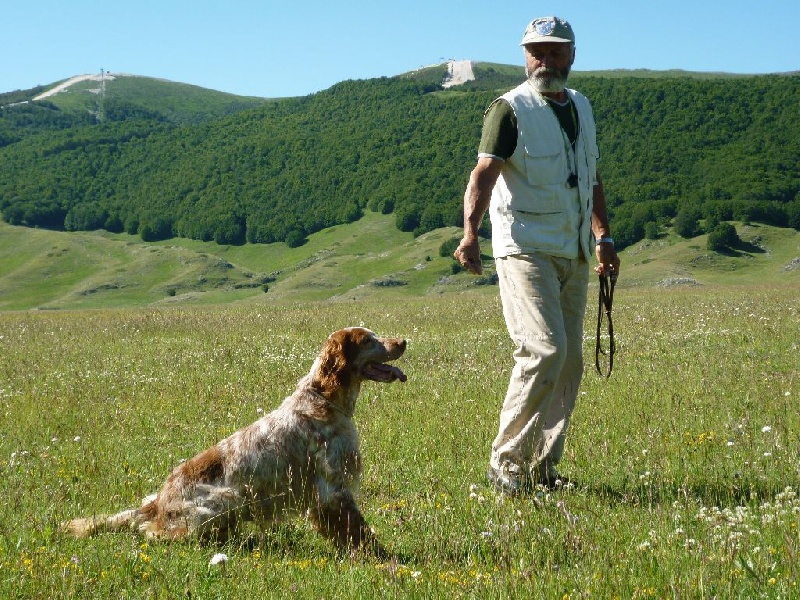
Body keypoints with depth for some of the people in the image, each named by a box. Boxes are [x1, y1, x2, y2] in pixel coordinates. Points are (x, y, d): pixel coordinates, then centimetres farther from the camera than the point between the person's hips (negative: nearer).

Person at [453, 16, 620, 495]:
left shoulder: (581, 108, 16)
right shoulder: (511, 108, -5)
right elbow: (485, 172, -18)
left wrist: (603, 236, 20)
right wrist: (471, 232, -33)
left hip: (574, 254, 7)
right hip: (527, 251, -7)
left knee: (570, 362, 7)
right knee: (545, 350, -20)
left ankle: (543, 466, 17)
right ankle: (507, 463, -11)